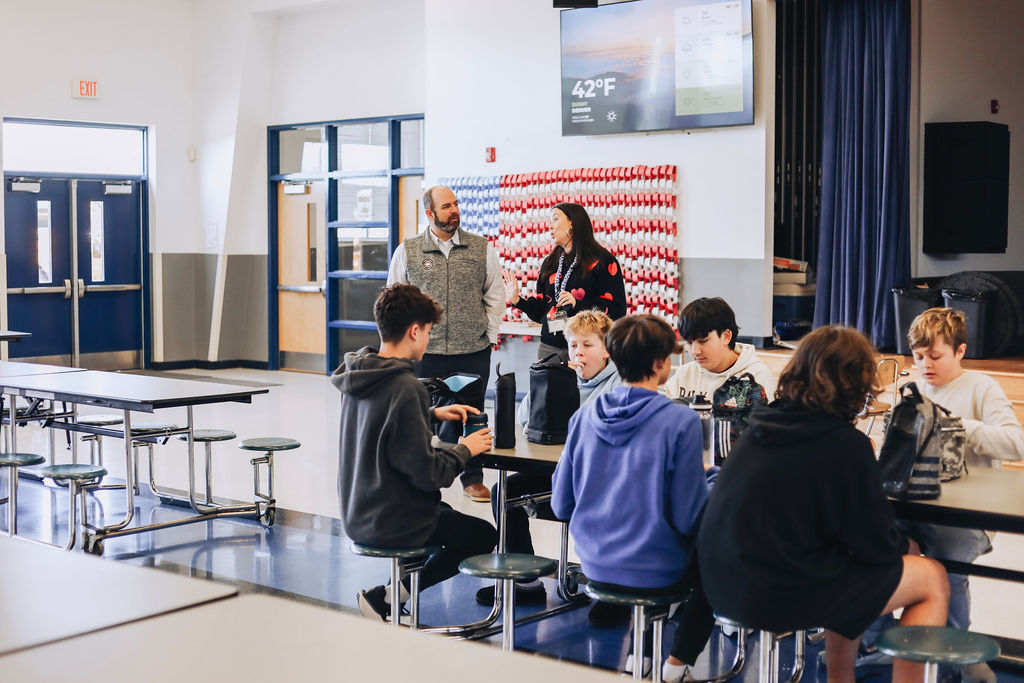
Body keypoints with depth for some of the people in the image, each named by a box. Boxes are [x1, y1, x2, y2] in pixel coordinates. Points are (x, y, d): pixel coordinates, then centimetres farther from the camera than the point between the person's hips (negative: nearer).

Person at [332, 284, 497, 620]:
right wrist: (464, 450, -8)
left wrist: (433, 413, 16)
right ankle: (387, 596, 4)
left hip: (357, 515, 9)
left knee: (445, 512, 33)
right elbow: (425, 471, -25)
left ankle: (392, 592, 17)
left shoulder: (356, 376, 1)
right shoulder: (406, 388, -25)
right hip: (394, 522, -9)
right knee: (484, 534, 13)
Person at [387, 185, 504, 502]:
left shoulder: (482, 248, 5)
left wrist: (489, 335, 6)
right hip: (425, 354, -1)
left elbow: (495, 297, 11)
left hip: (473, 352, 1)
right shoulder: (408, 251, 3)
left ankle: (472, 477, 24)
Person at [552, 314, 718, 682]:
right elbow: (689, 518, -17)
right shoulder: (680, 421, -19)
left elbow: (561, 506, 2)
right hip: (655, 572, -5)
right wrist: (713, 476, 2)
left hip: (595, 565, 5)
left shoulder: (585, 415, -3)